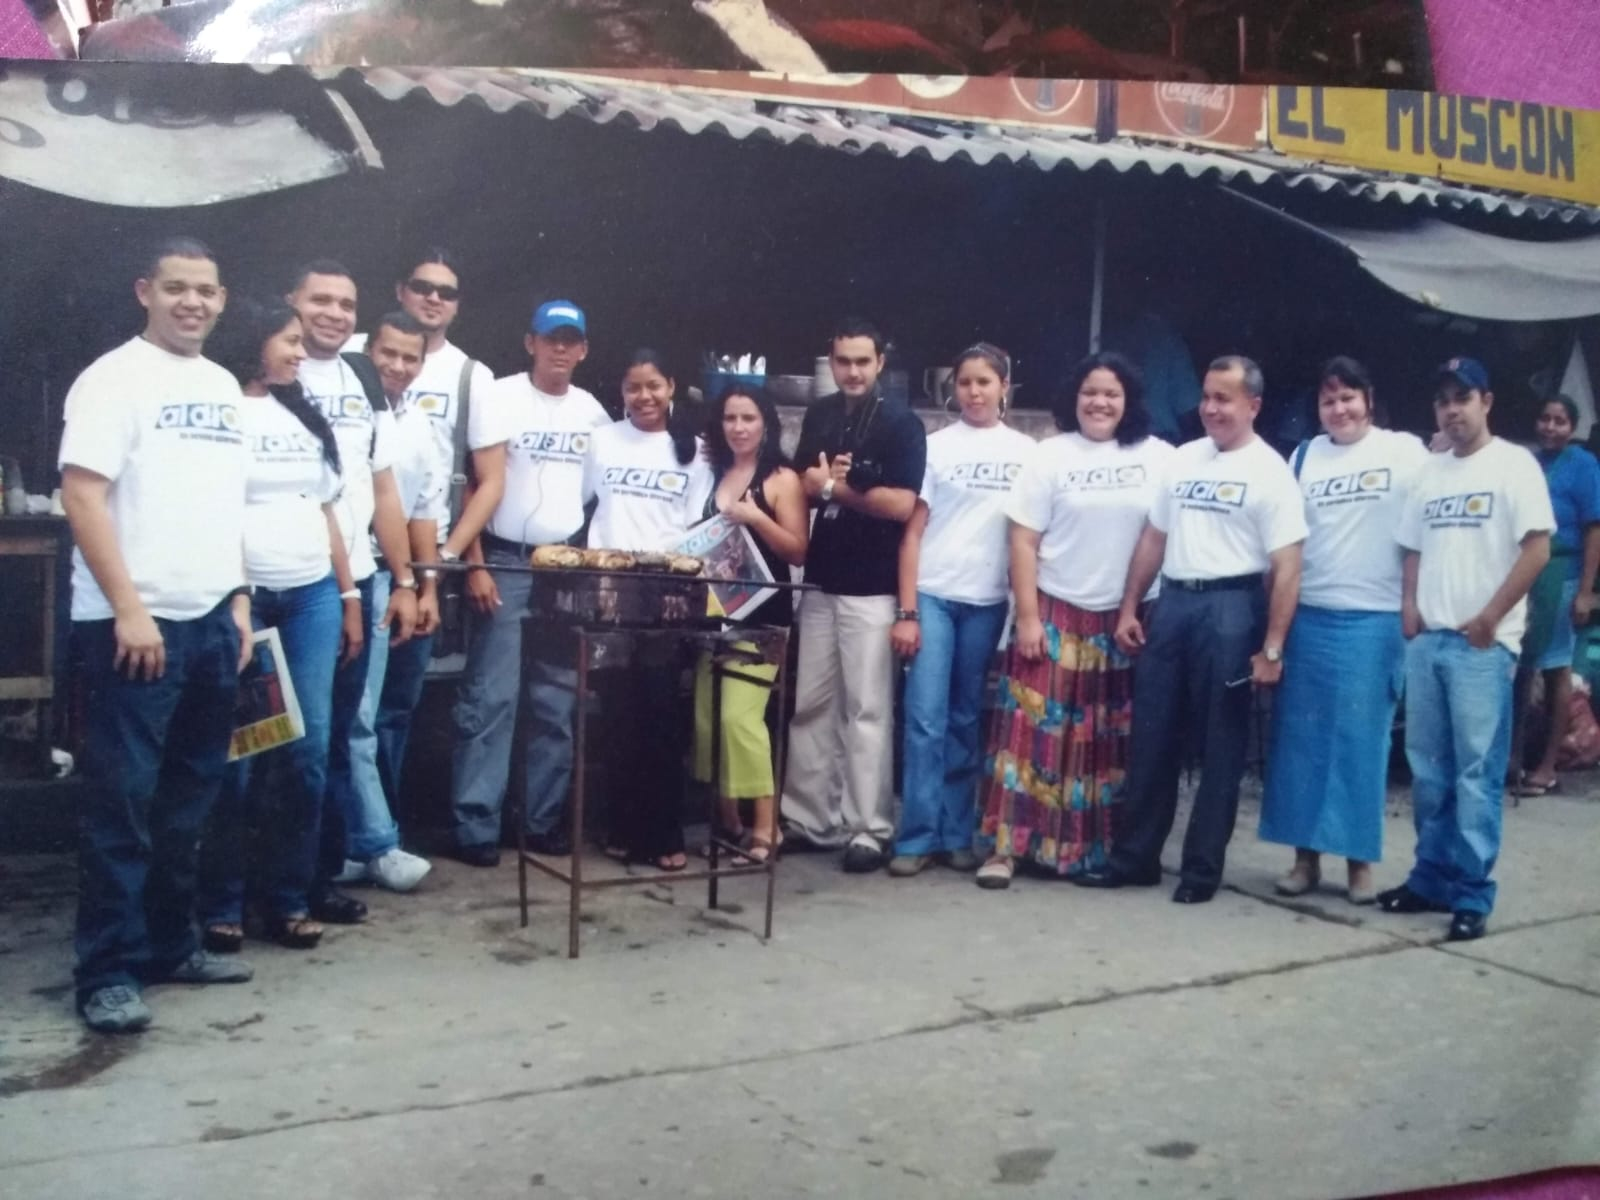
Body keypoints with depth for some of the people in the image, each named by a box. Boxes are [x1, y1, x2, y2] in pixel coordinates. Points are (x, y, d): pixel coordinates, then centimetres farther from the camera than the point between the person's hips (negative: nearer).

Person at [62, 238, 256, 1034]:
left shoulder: (223, 387, 16)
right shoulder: (115, 378, -6)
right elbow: (81, 496, -14)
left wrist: (238, 601, 13)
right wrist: (128, 609, -18)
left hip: (210, 621, 7)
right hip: (136, 623, -7)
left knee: (188, 799, 13)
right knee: (124, 801, -4)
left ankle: (169, 945, 24)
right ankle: (108, 971, 4)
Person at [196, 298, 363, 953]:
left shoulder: (303, 418, 17)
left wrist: (349, 596, 15)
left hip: (312, 598, 6)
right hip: (239, 599, -5)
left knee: (309, 750, 3)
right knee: (234, 755, -4)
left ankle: (289, 898, 13)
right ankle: (220, 906, 8)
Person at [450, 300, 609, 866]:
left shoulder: (593, 412, 11)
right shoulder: (498, 398, -2)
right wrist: (475, 565, -11)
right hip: (506, 563, -4)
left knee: (557, 702, 7)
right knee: (491, 696, -6)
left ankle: (544, 819, 16)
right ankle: (475, 825, -1)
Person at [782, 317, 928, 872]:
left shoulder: (902, 423, -6)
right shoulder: (818, 416, 12)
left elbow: (902, 505, -16)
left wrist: (834, 488, -8)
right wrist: (817, 481, -7)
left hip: (872, 588, -6)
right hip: (819, 580, 6)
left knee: (868, 710, -2)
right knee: (809, 705, 9)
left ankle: (869, 830, 4)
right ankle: (809, 818, 19)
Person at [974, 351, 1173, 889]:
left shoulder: (1160, 458, 3)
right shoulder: (1050, 456, 1)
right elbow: (1023, 542, -2)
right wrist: (1027, 617, -9)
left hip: (1127, 619, 1)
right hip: (1055, 613, -1)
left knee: (1112, 741, 8)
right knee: (1034, 728, -4)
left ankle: (1103, 848, 17)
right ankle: (1006, 845, -1)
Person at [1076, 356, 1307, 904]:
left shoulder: (1269, 472, -4)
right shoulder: (1183, 459, 13)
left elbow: (1286, 568, -9)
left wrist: (1271, 647, -14)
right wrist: (1129, 608, 11)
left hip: (1229, 607, -5)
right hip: (1171, 602, 5)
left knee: (1219, 747, 3)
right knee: (1150, 738, 8)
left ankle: (1202, 868, 13)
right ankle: (1134, 856, 18)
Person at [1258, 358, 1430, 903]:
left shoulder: (1406, 452, 0)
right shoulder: (1303, 457, 9)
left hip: (1373, 620, -3)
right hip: (1306, 617, 3)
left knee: (1362, 740, 2)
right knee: (1300, 738, 5)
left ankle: (1360, 860, 13)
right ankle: (1305, 855, 14)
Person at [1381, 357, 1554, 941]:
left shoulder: (1514, 464, -2)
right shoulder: (1429, 471, 16)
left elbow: (1537, 548, -8)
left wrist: (1489, 618, -11)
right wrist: (1409, 606, 4)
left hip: (1483, 643, -6)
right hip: (1425, 639, 6)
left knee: (1477, 771, -4)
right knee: (1427, 768, 9)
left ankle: (1472, 893, 1)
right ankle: (1431, 877, 19)